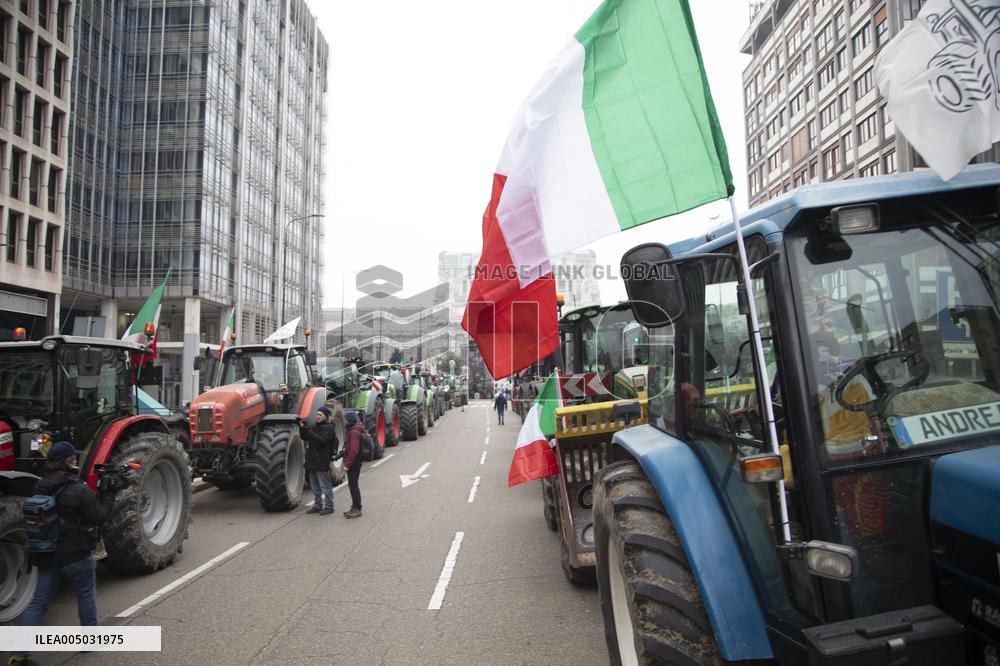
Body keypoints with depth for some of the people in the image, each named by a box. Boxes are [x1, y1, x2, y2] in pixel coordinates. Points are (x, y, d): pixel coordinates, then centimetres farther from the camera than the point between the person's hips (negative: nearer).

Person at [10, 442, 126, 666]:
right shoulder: (79, 490, -19)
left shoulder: (40, 488, 3)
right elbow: (100, 517, -12)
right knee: (86, 596, 14)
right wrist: (109, 494, -3)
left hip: (46, 555, 6)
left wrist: (102, 493, 8)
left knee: (38, 603, 11)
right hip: (75, 555, -6)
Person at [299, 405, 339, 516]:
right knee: (315, 486, 16)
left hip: (322, 461, -8)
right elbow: (305, 438, 10)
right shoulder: (315, 426, 13)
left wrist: (308, 431, -28)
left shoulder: (329, 428, -11)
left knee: (325, 485, -1)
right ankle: (318, 506, 27)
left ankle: (328, 506, 7)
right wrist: (302, 428, -7)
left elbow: (322, 440, -24)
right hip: (312, 461, 8)